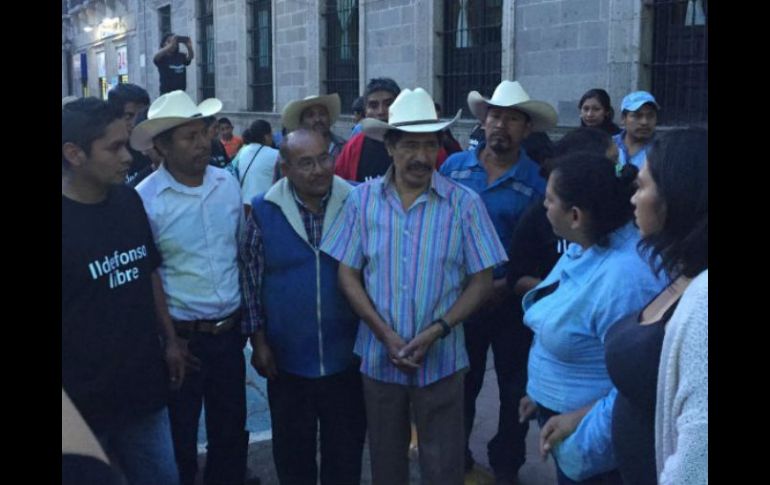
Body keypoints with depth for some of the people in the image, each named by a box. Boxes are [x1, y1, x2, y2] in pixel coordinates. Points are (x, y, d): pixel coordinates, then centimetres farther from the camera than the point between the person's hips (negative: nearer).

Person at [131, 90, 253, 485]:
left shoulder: (228, 182, 0)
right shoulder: (144, 199, -15)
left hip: (230, 330, 4)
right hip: (180, 335, -4)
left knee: (231, 431, 18)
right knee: (178, 439, 15)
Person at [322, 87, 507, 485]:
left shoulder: (464, 203, -7)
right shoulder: (362, 199, -2)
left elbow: (482, 281, -4)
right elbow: (348, 274, -1)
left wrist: (436, 331, -16)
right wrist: (384, 334, -11)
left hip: (441, 359, -1)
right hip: (378, 356, 2)